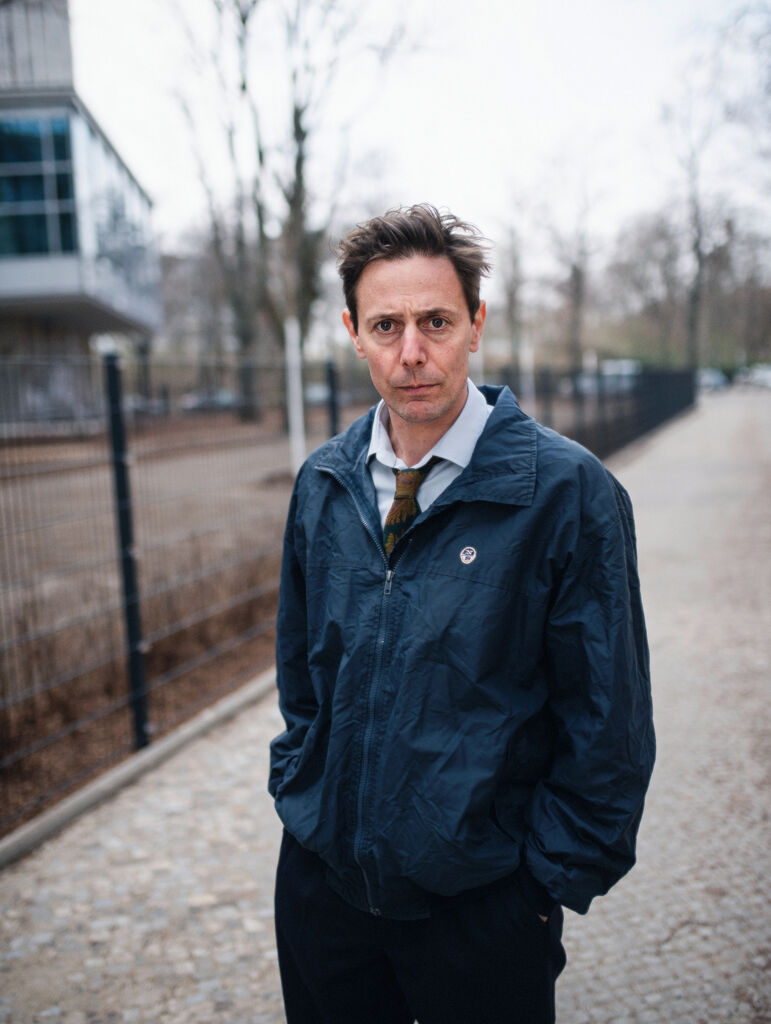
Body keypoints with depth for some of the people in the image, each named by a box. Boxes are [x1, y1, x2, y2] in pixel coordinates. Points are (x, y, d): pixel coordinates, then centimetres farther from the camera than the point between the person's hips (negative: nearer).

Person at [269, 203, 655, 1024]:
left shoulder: (567, 489, -15)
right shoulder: (321, 485, 0)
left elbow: (608, 721, -10)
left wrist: (553, 879, -9)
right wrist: (299, 795, 8)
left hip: (481, 901, -4)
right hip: (320, 878, 4)